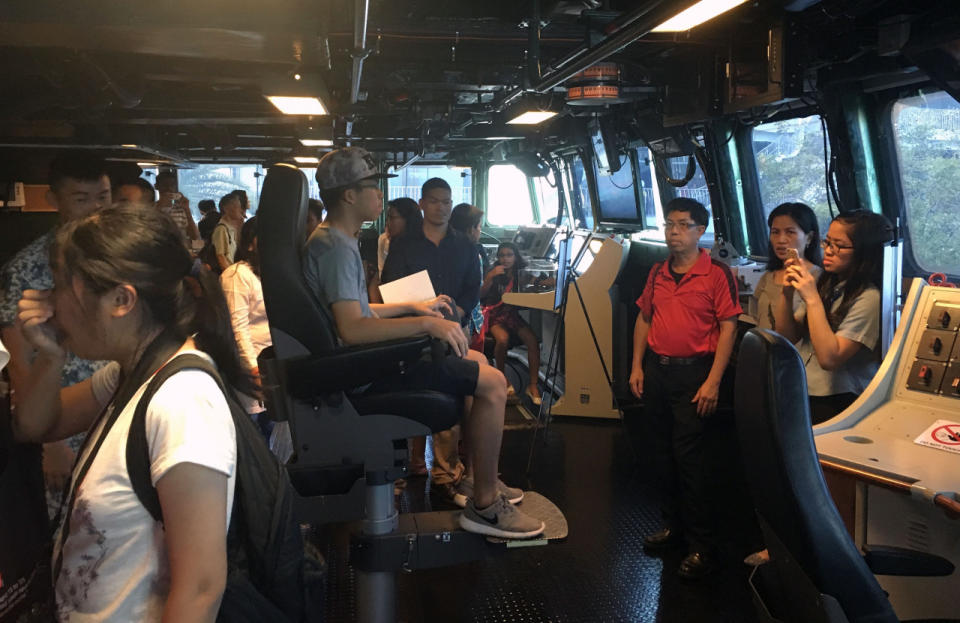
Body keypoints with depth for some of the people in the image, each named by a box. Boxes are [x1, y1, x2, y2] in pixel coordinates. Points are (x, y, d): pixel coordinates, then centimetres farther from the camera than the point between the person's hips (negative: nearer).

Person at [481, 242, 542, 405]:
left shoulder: (521, 274, 11)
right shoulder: (493, 273, 5)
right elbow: (481, 294, -3)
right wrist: (490, 277, -16)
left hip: (513, 314, 2)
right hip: (495, 314, -2)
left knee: (532, 340, -25)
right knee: (503, 339, -33)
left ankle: (533, 385, -20)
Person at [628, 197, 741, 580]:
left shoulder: (717, 273, -8)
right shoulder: (657, 272, 11)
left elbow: (728, 327, -11)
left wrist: (713, 381, -16)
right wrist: (637, 366, 10)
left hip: (693, 372, -6)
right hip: (655, 370, 6)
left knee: (687, 456, -8)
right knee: (663, 453, 13)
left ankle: (703, 545, 2)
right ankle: (673, 524, 28)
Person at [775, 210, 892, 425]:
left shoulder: (869, 298, -12)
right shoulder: (825, 284, 10)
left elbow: (829, 358, -19)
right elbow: (788, 337, 11)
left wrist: (812, 300, -18)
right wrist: (787, 294, -4)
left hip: (835, 400, -7)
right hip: (801, 391, 7)